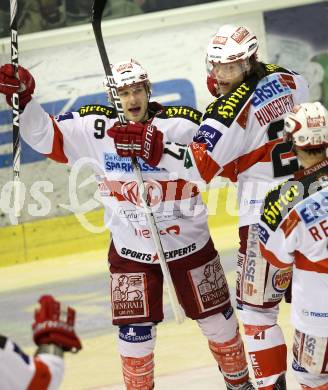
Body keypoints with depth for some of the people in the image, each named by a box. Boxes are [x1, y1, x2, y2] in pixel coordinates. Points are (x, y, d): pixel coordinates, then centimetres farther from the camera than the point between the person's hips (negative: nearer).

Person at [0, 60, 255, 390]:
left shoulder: (179, 124, -16)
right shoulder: (95, 128, -11)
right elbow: (44, 135, -12)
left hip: (188, 241, 0)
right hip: (131, 250, 0)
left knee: (217, 319, 14)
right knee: (135, 333, 0)